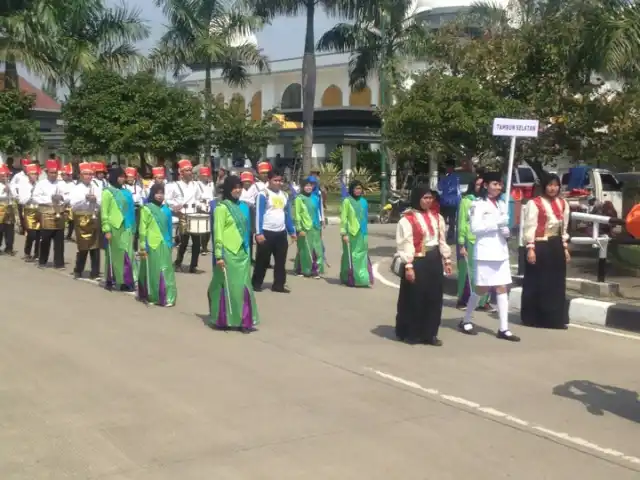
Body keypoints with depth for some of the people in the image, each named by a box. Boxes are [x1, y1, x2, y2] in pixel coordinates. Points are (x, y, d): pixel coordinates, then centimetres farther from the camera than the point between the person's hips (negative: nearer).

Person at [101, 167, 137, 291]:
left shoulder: (126, 192, 13)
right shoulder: (107, 192, -3)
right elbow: (104, 212, -7)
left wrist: (133, 228, 12)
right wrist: (106, 229, -14)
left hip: (126, 228, 5)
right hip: (114, 228, -5)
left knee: (127, 255, 4)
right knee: (115, 255, 0)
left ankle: (125, 281, 9)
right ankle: (111, 280, 7)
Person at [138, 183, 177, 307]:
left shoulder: (166, 210, 12)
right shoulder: (146, 209, -2)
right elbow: (142, 228, -5)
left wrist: (170, 243, 15)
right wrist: (142, 246, -10)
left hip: (164, 245, 4)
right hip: (152, 245, -4)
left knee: (165, 270, 2)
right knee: (152, 270, 3)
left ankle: (166, 297, 5)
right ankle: (151, 296, 14)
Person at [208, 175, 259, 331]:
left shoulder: (242, 207, 12)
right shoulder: (222, 207, -8)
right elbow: (218, 232, -12)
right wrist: (219, 255, -17)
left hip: (242, 253, 6)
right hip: (228, 253, -6)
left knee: (243, 286, 6)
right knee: (227, 286, 2)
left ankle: (243, 321, 12)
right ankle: (223, 320, 13)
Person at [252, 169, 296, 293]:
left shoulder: (284, 195, 10)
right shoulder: (263, 194, -9)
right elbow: (259, 214, -13)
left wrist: (292, 231, 14)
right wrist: (258, 232, -19)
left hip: (281, 233, 6)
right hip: (266, 232, -6)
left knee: (281, 261, 8)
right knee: (262, 260, 2)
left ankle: (278, 285, 15)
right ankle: (256, 284, 13)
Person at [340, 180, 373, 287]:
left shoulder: (363, 201, 10)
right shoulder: (347, 201, -5)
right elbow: (343, 218, -7)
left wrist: (366, 232, 16)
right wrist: (344, 233, -13)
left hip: (362, 233, 5)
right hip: (351, 233, -5)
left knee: (362, 255, 5)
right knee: (351, 256, 1)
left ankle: (362, 278, 10)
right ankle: (349, 279, 10)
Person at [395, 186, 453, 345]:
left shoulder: (437, 217, 10)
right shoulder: (407, 219, -10)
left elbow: (442, 239, 14)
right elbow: (405, 244, -13)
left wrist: (447, 259, 12)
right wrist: (408, 266, -17)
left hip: (434, 261, 6)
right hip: (417, 262, -6)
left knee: (434, 299, 7)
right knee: (415, 299, 1)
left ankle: (429, 333, 16)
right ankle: (410, 334, 14)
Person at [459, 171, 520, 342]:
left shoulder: (502, 204, 15)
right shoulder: (479, 204, -6)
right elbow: (475, 228, -16)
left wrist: (507, 231, 1)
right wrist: (496, 222, -19)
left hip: (501, 251, 6)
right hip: (485, 252, -6)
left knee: (502, 289, 2)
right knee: (481, 289, 2)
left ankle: (503, 329, 3)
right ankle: (466, 321, 20)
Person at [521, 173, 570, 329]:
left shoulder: (563, 204, 11)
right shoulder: (534, 203, -9)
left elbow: (564, 228, 17)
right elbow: (530, 227, -11)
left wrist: (565, 248, 14)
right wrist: (530, 248, -16)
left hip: (556, 247, 6)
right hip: (540, 246, -6)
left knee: (556, 285, 7)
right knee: (537, 284, -1)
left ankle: (554, 319, 15)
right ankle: (533, 319, 8)